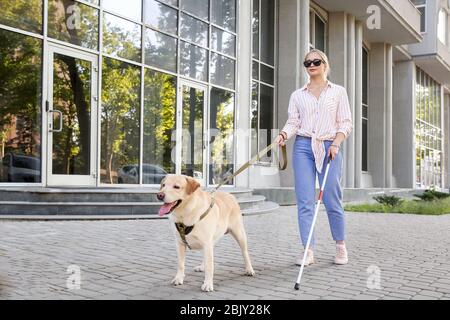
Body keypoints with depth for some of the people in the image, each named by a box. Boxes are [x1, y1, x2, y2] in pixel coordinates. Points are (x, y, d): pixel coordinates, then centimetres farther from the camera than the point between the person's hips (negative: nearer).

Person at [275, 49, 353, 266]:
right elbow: (293, 122, 7)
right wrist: (283, 135, -15)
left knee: (332, 200, -1)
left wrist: (336, 144, -10)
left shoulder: (338, 92, 11)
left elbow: (345, 123, 6)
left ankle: (340, 246, 18)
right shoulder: (297, 95, 14)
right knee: (305, 201, -4)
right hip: (303, 146, 1)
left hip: (329, 147, -1)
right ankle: (308, 251, 0)